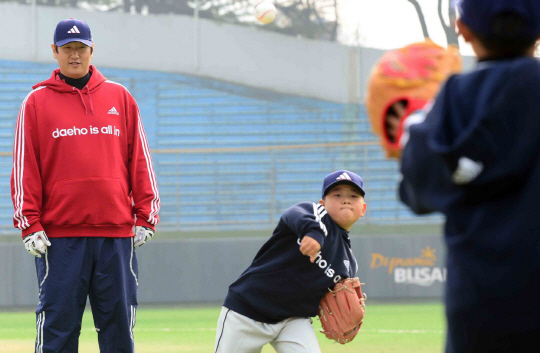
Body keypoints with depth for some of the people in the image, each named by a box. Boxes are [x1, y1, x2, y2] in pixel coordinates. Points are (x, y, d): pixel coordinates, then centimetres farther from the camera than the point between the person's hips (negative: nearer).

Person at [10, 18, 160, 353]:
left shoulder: (120, 98, 12)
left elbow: (140, 162, 12)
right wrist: (30, 225, -5)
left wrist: (146, 217, 4)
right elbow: (24, 167, 3)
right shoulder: (37, 102, 6)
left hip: (116, 232, 2)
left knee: (119, 324, 3)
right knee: (58, 325, -3)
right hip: (59, 234, -2)